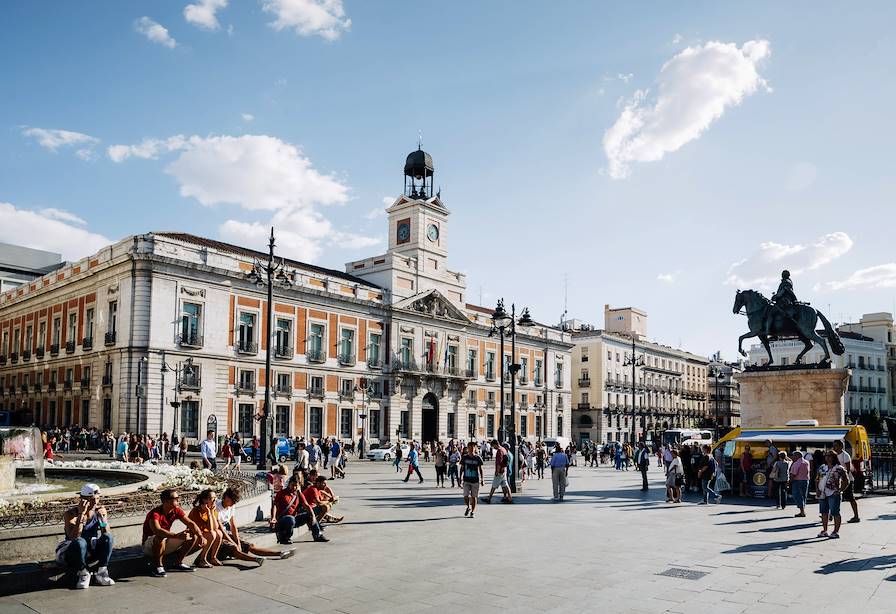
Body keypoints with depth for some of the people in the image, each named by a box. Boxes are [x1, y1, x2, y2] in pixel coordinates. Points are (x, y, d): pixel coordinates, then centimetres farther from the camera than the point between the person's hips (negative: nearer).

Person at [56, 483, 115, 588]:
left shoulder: (100, 510, -6)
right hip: (72, 551, -3)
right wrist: (81, 514, -36)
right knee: (80, 542, -36)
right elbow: (73, 538, -31)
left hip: (92, 550, 3)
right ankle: (83, 573, -17)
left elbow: (106, 534, -11)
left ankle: (102, 573, -19)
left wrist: (102, 517, -26)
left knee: (108, 537, -26)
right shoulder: (71, 513, -17)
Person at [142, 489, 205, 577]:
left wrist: (201, 536, -26)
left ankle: (178, 563, 5)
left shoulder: (176, 510, -6)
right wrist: (177, 536, -56)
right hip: (149, 546, -6)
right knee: (160, 538, -39)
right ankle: (158, 566, -18)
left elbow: (190, 523, -9)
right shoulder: (155, 513, -26)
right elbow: (157, 530, -44)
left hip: (165, 545, 7)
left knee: (193, 536, -5)